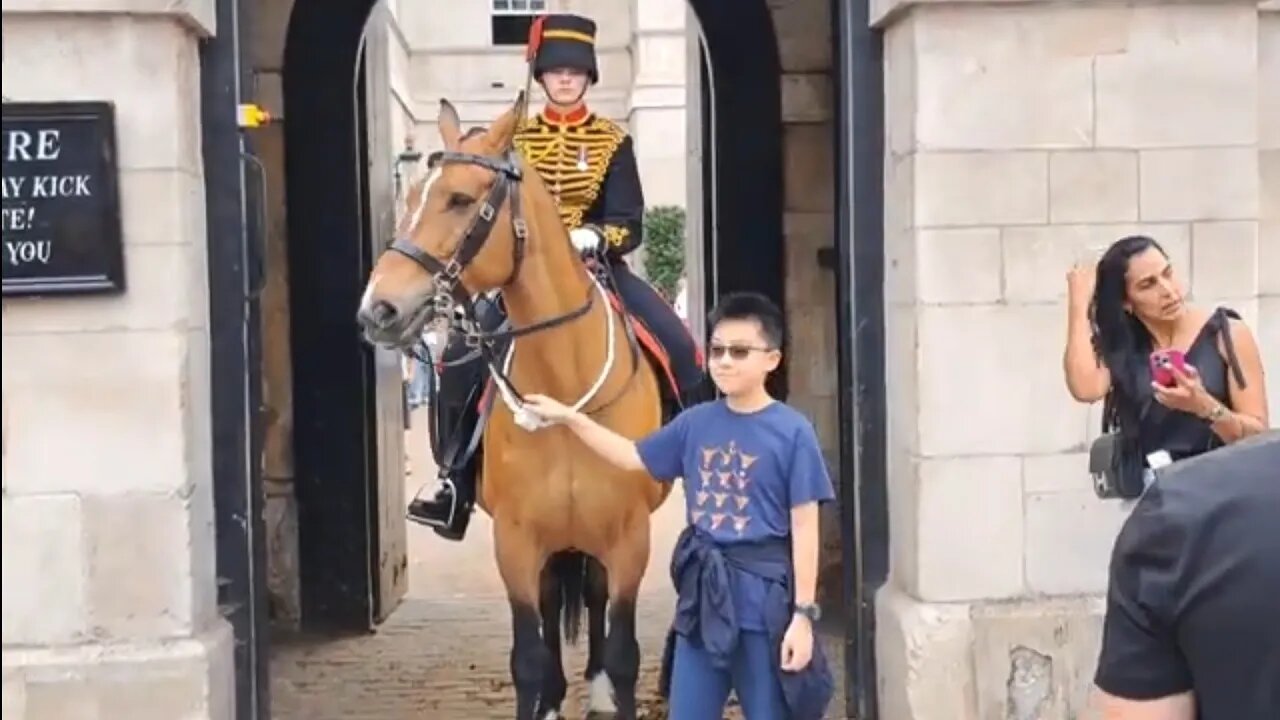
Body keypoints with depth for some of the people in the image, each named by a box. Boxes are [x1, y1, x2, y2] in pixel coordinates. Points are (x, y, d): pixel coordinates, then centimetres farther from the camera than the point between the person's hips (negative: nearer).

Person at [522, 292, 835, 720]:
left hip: (763, 594, -4)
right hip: (703, 592, 5)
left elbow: (804, 529, -10)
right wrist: (569, 418, 11)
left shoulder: (792, 432, -11)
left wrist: (803, 613, -12)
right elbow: (634, 458, 18)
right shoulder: (696, 423, 3)